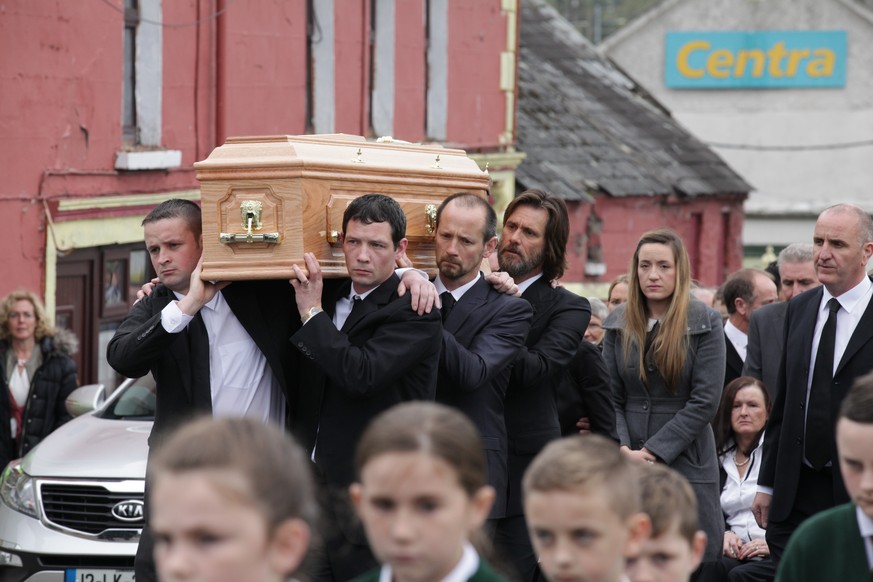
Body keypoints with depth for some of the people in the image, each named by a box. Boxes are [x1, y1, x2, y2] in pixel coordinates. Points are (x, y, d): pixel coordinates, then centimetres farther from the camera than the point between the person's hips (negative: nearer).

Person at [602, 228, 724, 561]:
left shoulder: (705, 324, -2)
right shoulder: (619, 324, 8)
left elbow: (704, 402, -8)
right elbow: (610, 398, 6)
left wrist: (653, 451, -12)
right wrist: (624, 450, -11)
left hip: (686, 463, -3)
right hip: (626, 467, 3)